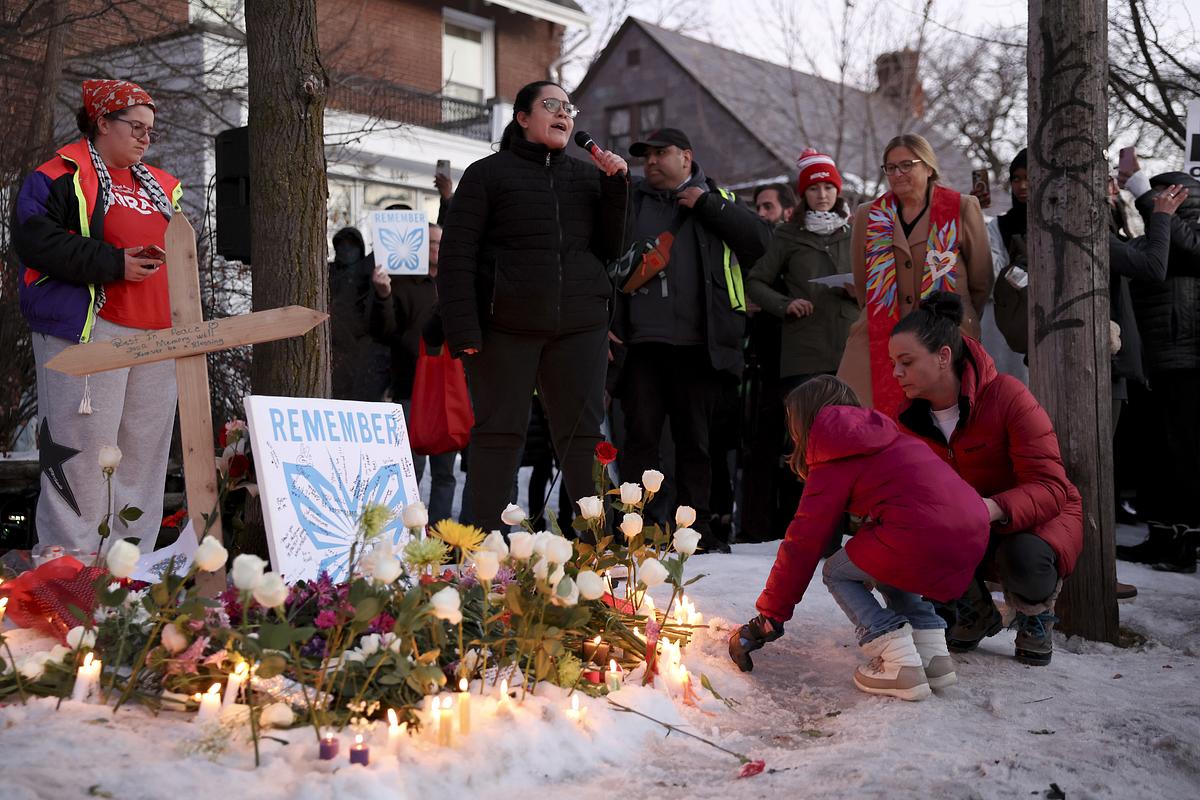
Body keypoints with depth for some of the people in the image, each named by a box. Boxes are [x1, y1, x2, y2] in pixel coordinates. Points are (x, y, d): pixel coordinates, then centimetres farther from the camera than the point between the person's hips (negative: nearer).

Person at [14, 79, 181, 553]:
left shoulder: (161, 187, 22)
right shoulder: (61, 175, 0)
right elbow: (34, 239, -13)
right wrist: (113, 264, -16)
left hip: (156, 335, 7)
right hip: (88, 330, -7)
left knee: (144, 451, 8)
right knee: (83, 449, -7)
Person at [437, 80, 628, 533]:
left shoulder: (588, 178, 17)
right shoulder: (488, 174, 5)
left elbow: (609, 249, 13)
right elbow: (457, 255, -2)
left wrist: (615, 188, 1)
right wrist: (463, 329, -12)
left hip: (580, 326, 3)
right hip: (506, 326, -3)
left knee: (583, 432, 1)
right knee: (499, 431, 0)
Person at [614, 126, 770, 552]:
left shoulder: (718, 200, 14)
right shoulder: (630, 201, 15)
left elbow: (759, 241, 0)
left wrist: (708, 205, -4)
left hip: (699, 344, 0)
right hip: (642, 342, 0)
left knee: (695, 440, 7)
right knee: (640, 437, -2)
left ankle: (696, 527, 15)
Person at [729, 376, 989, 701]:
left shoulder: (836, 462, 5)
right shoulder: (887, 435, 27)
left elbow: (803, 543, 4)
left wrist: (769, 616, 12)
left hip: (921, 539, -8)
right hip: (975, 532, 8)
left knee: (836, 572, 16)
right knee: (880, 567, 32)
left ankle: (900, 664, 1)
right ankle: (933, 652, 17)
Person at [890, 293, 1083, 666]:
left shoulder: (1006, 395, -24)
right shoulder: (912, 416, -5)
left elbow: (1050, 488, -28)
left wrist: (993, 508, -48)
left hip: (1037, 520, -4)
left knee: (1022, 557, -39)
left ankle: (1035, 618, 0)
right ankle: (975, 615, 6)